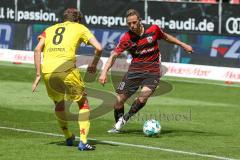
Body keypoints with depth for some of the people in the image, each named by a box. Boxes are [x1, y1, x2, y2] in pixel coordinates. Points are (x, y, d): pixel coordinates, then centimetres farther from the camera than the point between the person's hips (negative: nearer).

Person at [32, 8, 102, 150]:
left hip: (47, 70, 3)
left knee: (59, 103, 27)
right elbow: (98, 48, 5)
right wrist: (94, 65, 21)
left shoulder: (50, 29, 25)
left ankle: (68, 137, 39)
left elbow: (37, 49, 11)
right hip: (66, 68, -3)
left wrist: (38, 75, 13)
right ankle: (83, 141, 2)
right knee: (83, 102, 14)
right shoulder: (80, 28, 17)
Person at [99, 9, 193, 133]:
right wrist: (104, 72, -22)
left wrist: (183, 45, 22)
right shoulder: (127, 38, -8)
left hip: (152, 71, -1)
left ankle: (125, 118, -6)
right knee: (119, 99, -2)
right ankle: (118, 125, 20)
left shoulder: (153, 29, -7)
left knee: (143, 96, -25)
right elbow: (114, 55, -9)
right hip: (135, 70, 1)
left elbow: (166, 37, 15)